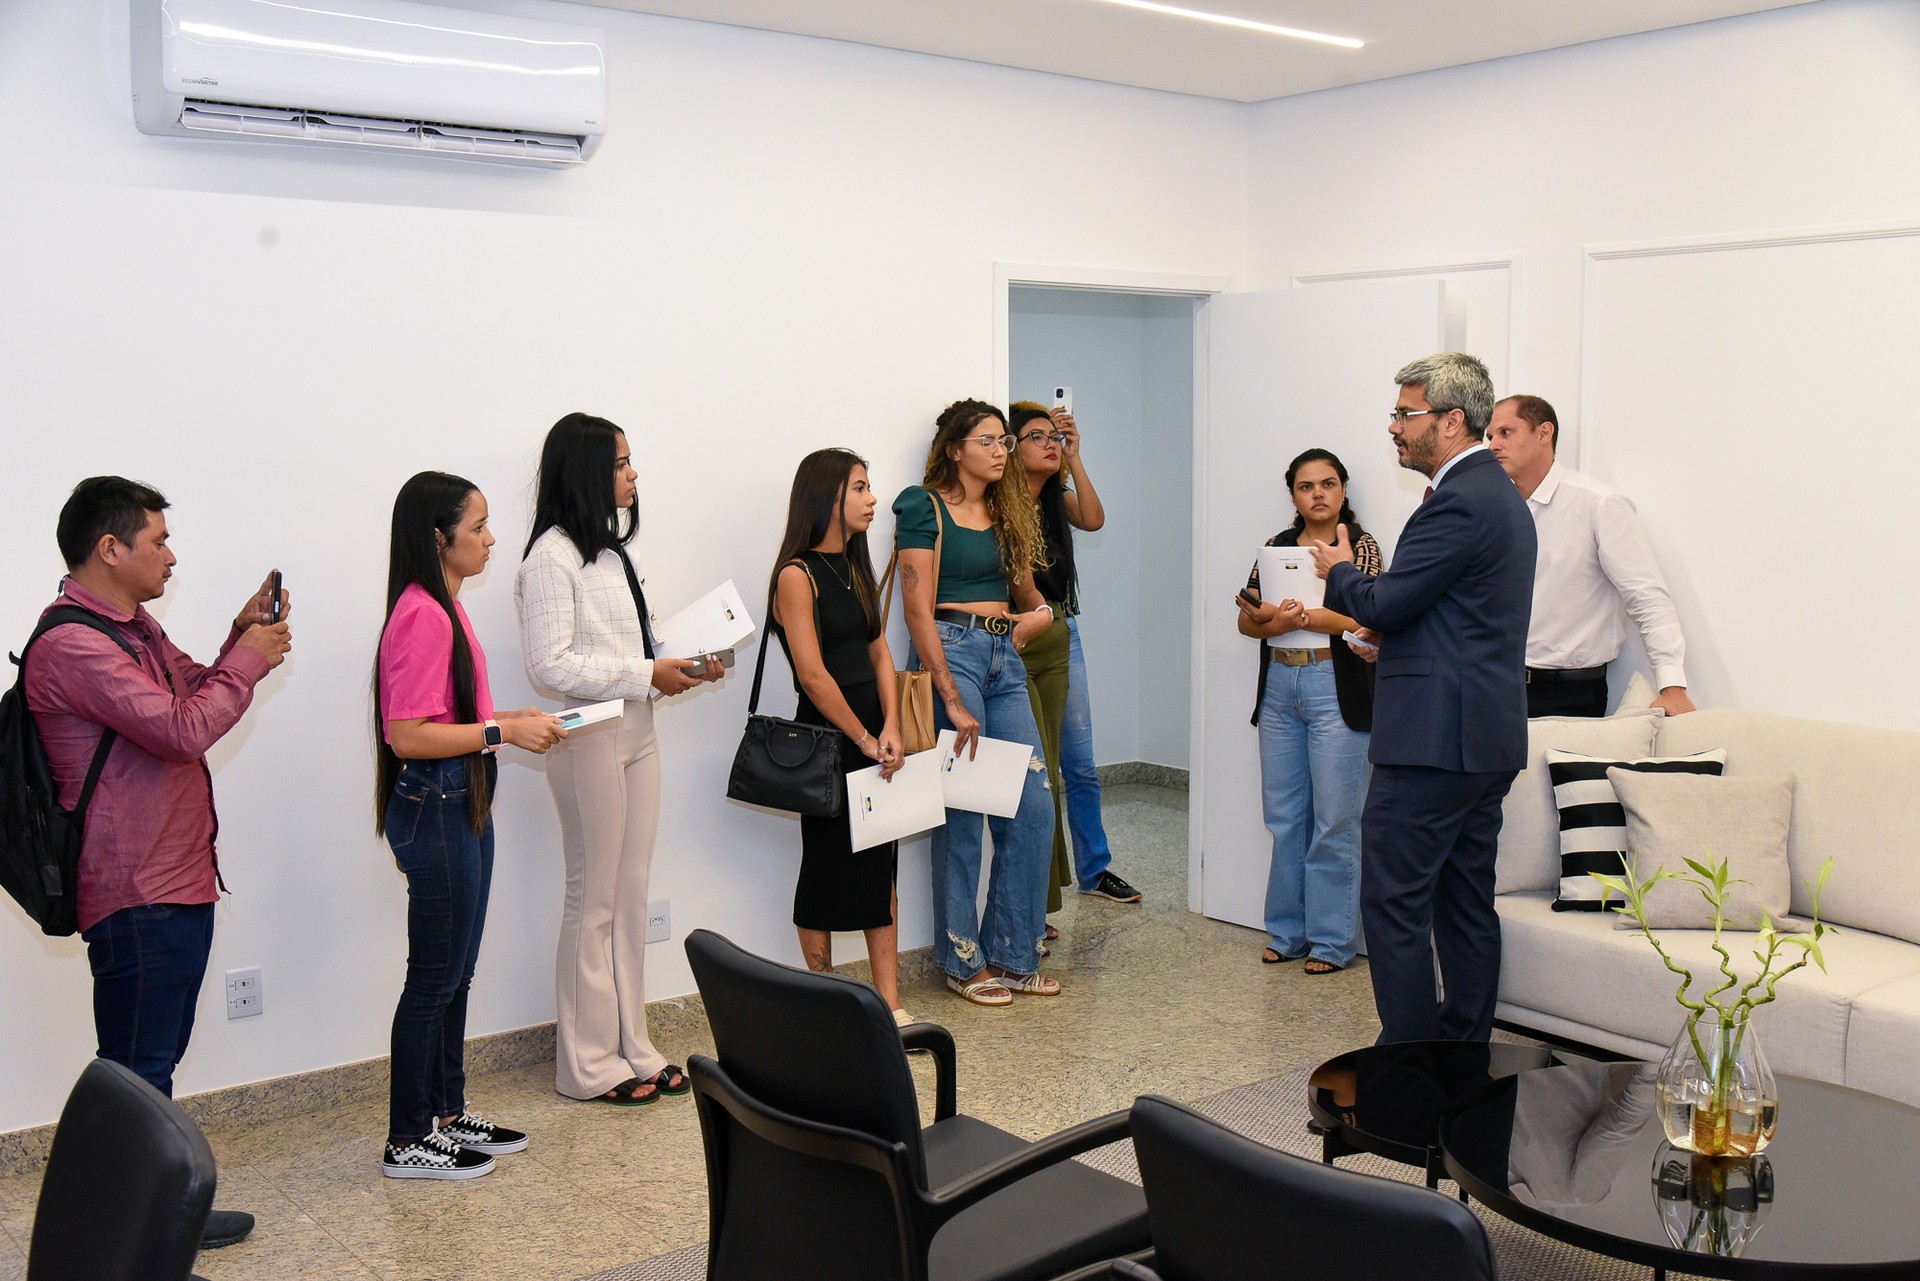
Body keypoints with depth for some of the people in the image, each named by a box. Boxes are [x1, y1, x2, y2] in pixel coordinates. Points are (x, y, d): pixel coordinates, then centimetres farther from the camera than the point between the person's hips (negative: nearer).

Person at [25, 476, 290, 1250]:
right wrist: (248, 661, -11)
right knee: (136, 1073, -2)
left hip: (179, 881, 10)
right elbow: (183, 729, -25)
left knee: (159, 1061, 18)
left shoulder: (133, 626, 14)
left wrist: (242, 636, 6)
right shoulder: (71, 645, -20)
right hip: (136, 896, -10)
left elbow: (195, 691, 23)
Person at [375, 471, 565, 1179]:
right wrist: (503, 732, -20)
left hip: (463, 806, 10)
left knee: (457, 973, 17)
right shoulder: (421, 616, -19)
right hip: (434, 809, -10)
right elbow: (408, 736, -23)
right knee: (434, 978, 0)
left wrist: (508, 719, 8)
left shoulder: (443, 609, 12)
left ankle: (448, 1113, 29)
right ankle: (408, 1142, 11)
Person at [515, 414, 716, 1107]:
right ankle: (588, 1064, 13)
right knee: (593, 901, 1)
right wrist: (646, 676, -19)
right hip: (589, 740, -8)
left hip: (636, 734, 8)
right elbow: (550, 667, -19)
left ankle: (632, 1048, 22)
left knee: (632, 897, 12)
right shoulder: (552, 558, -13)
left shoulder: (610, 549, 15)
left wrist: (685, 665, 4)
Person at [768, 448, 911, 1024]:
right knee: (827, 866, 4)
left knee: (882, 866, 7)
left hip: (873, 734, 7)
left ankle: (890, 1001, 13)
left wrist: (891, 729, -4)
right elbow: (813, 676, -16)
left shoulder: (856, 568, 13)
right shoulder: (797, 575, -12)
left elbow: (880, 654, 10)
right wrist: (865, 739, -11)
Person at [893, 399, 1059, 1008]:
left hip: (1005, 657, 7)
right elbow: (919, 612, -11)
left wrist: (1038, 612, -3)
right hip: (952, 650, -7)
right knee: (962, 814, -3)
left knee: (1032, 807, 3)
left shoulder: (1006, 512, 16)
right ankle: (963, 962, 10)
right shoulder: (926, 508, -5)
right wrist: (953, 700, -17)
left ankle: (1013, 955, 14)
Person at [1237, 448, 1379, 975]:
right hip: (1278, 689, 5)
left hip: (1335, 689, -5)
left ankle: (1331, 940, 8)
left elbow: (1361, 619, -15)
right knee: (1284, 817, 9)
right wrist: (1272, 622, -15)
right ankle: (1287, 932, 20)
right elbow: (1247, 619, 8)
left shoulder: (1361, 546, -2)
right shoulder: (1277, 546, 12)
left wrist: (1292, 616, -24)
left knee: (1334, 821, -2)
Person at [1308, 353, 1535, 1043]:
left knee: (1393, 896, -5)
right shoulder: (1501, 494, 17)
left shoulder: (1458, 502, -16)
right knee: (1465, 900, 14)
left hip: (1435, 734, -11)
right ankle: (1465, 1050, 22)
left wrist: (1341, 570, 2)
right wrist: (1397, 638, 13)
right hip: (1488, 735, 11)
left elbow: (1381, 604, -18)